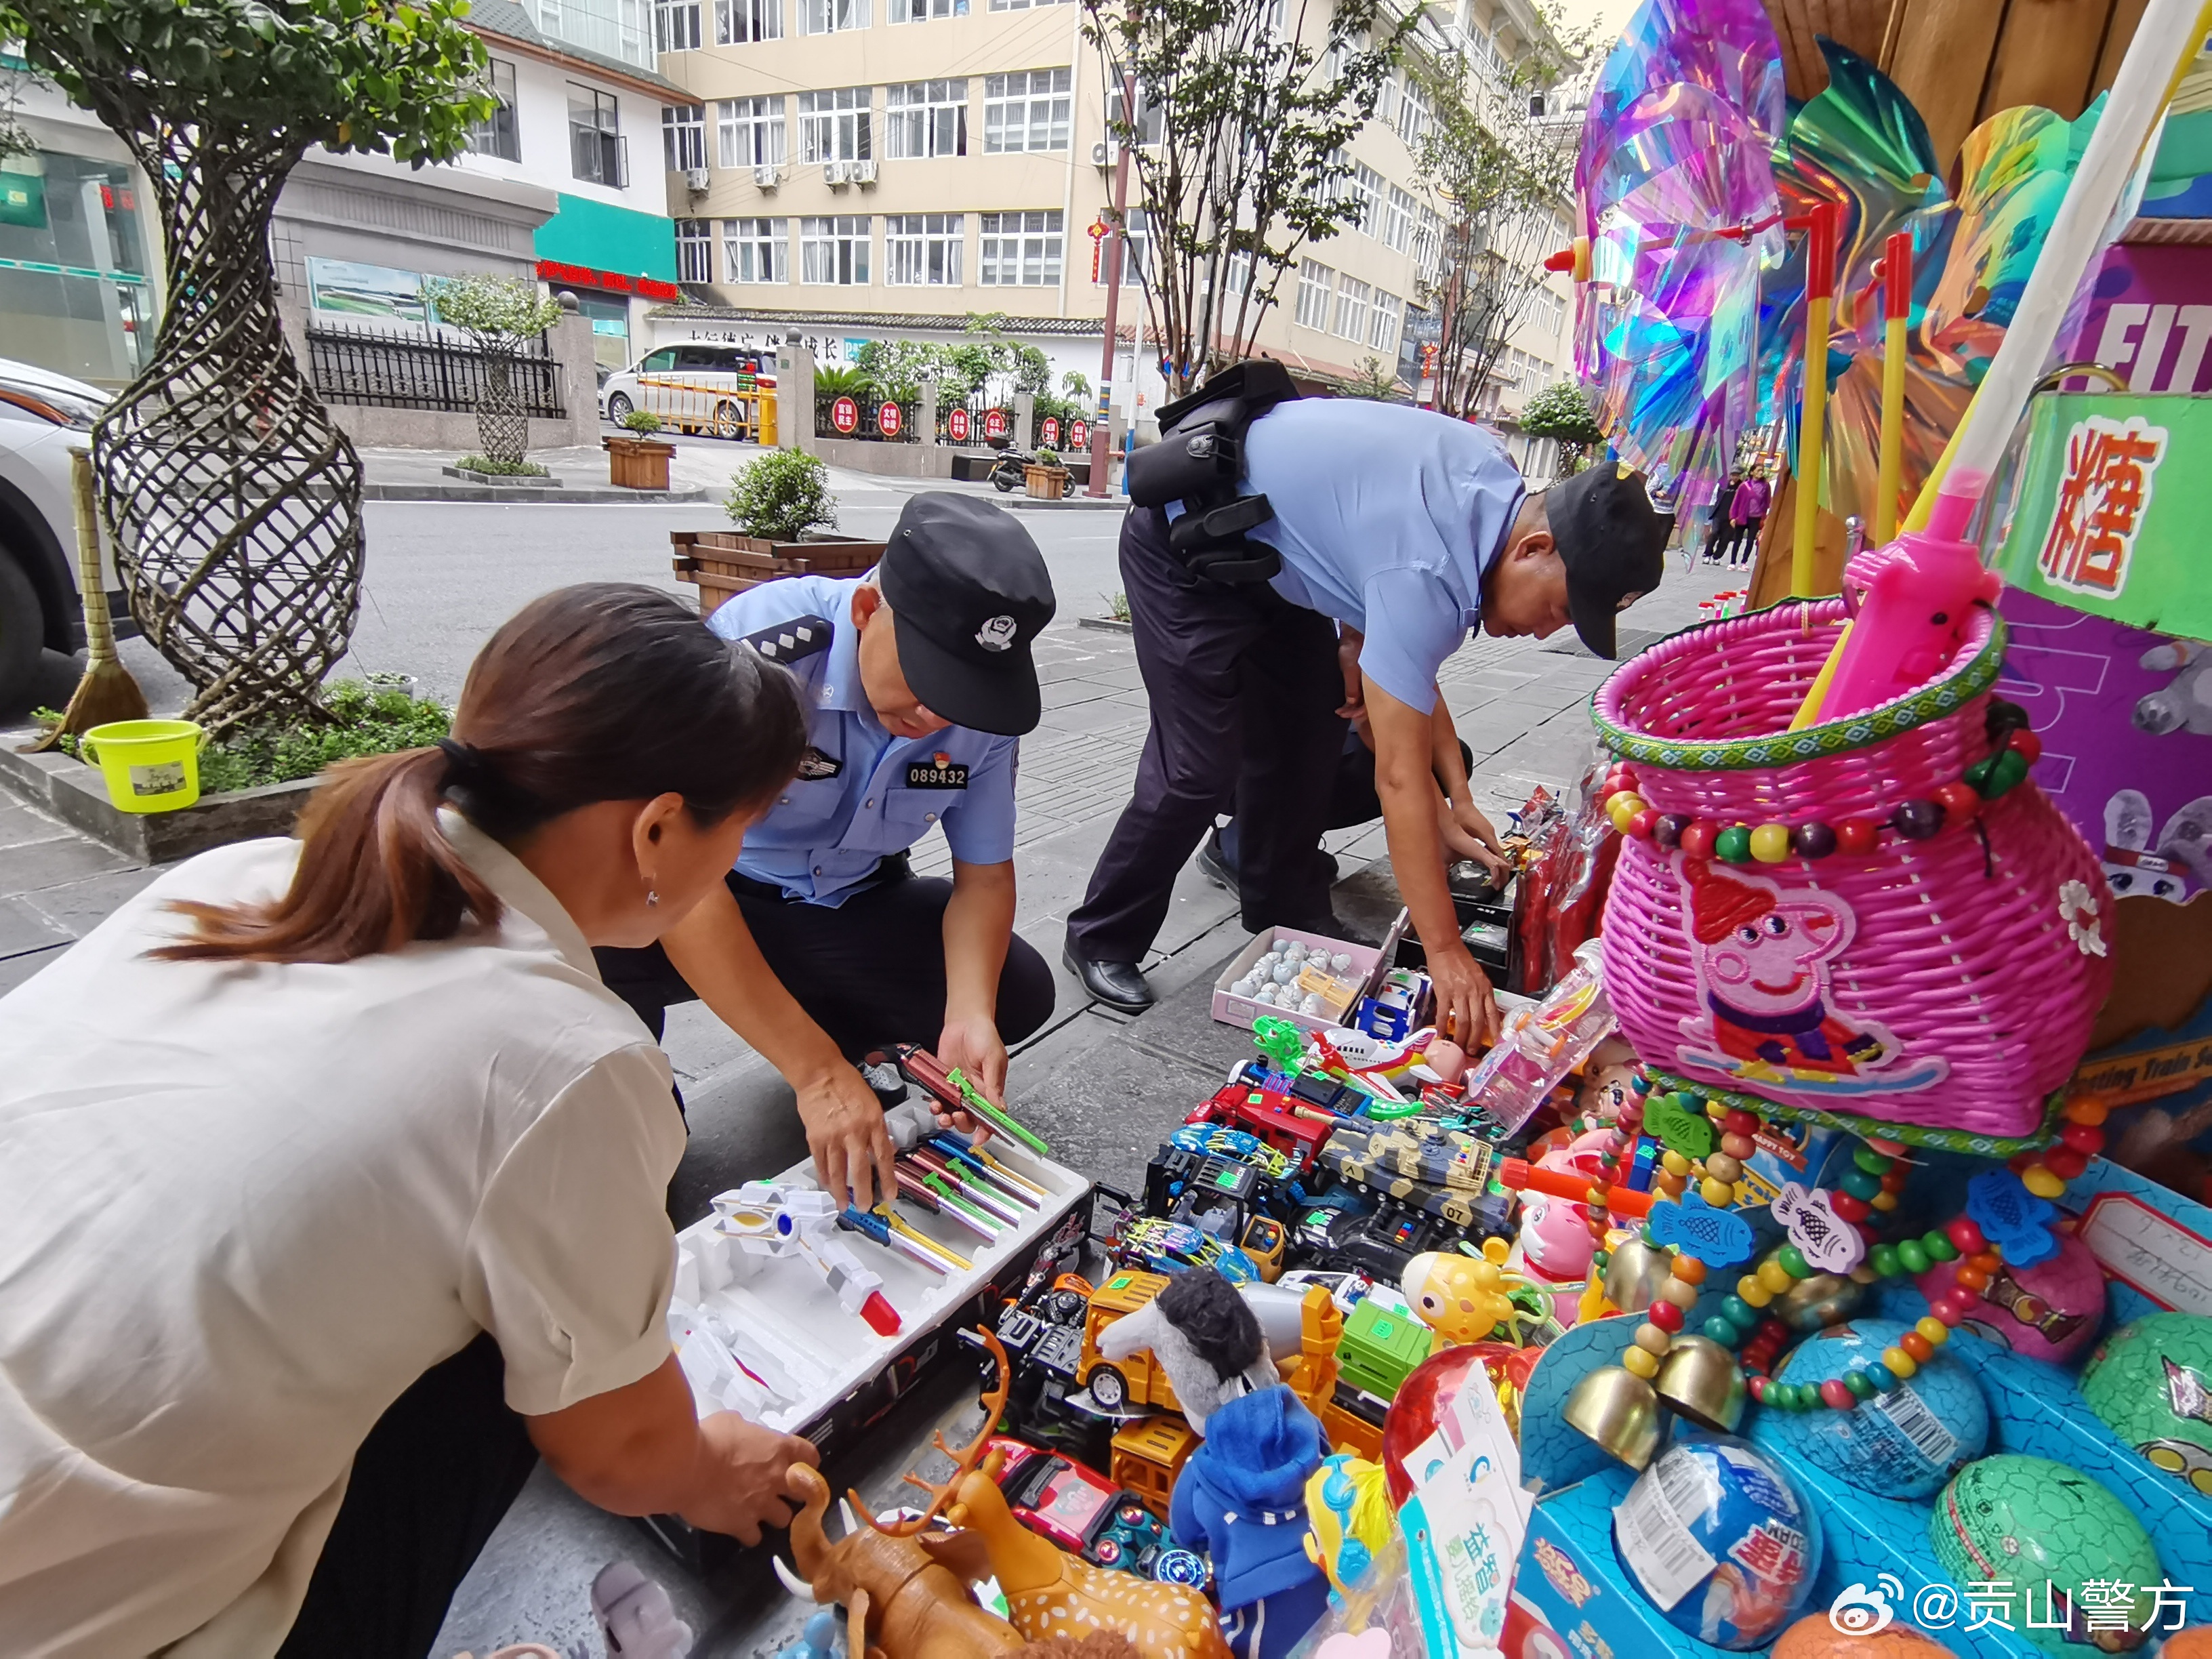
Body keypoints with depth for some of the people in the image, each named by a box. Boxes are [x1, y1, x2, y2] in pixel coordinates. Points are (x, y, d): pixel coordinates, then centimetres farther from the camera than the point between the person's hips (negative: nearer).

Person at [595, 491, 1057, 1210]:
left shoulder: (983, 697, -16)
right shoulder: (757, 647, -33)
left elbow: (984, 874, -6)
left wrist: (968, 1016, -26)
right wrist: (819, 1073, -40)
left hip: (856, 904, 4)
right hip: (713, 895, -4)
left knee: (1018, 994, -14)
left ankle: (846, 1030, 15)